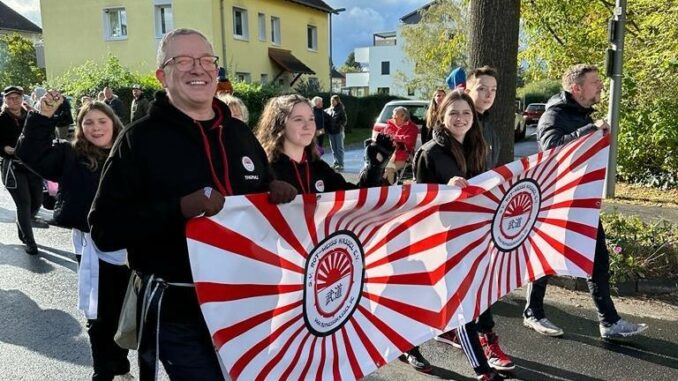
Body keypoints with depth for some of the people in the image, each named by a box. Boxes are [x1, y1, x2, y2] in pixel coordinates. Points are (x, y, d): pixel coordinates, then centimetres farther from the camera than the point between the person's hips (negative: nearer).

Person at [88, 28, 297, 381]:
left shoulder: (240, 132, 8)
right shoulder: (140, 139, -8)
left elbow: (263, 193, 19)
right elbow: (105, 229, -14)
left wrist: (276, 190, -4)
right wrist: (180, 208, -27)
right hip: (177, 310, -5)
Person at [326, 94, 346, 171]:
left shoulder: (341, 110, -4)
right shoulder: (328, 110, 10)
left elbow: (344, 120, -7)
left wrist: (340, 125, -19)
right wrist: (326, 129, 3)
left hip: (338, 131, -5)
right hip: (331, 132, 5)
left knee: (339, 148, -2)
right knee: (333, 148, 10)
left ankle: (341, 164, 0)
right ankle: (336, 162, 18)